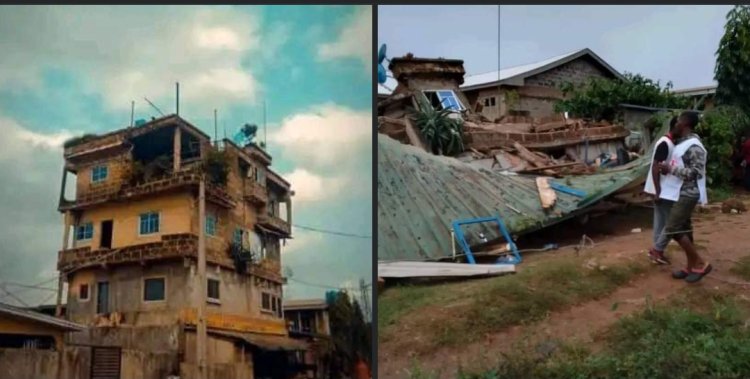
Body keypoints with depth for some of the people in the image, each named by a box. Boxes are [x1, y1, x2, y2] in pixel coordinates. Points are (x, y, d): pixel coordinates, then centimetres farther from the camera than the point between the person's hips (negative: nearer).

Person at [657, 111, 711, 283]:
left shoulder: (694, 146, -19)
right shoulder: (683, 143, 13)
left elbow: (696, 172, -24)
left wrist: (671, 169, -23)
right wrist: (668, 167, 6)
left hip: (687, 194, -10)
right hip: (681, 193, 10)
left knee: (673, 229, -12)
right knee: (683, 229, 13)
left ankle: (700, 263, -4)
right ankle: (691, 266, 20)